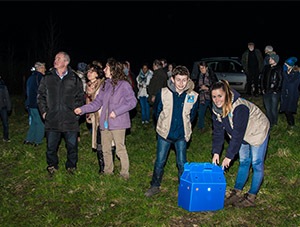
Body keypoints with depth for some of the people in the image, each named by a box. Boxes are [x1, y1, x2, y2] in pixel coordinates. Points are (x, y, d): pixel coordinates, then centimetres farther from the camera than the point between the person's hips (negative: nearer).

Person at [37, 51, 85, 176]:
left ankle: (71, 166, 27)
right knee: (51, 147, 10)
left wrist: (76, 111, 0)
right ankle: (52, 166, 30)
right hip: (52, 120, 1)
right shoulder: (47, 78, 4)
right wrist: (43, 111, 3)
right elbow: (41, 96, 11)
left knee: (72, 146, 8)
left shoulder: (75, 79, 1)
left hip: (70, 120, -1)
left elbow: (81, 97, 8)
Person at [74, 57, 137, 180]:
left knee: (120, 149, -2)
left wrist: (116, 111, -18)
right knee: (105, 149, 15)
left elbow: (132, 101, -13)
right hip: (105, 122, 7)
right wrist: (82, 109, 3)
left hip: (118, 123, -7)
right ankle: (108, 171, 30)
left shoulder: (124, 84, -8)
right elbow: (97, 102, 14)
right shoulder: (105, 85, 13)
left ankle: (125, 173, 12)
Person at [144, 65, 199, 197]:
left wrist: (184, 126, 11)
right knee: (160, 161, 8)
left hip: (182, 135, 0)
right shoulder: (163, 93, -13)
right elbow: (157, 111, 3)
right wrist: (163, 126, 10)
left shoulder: (193, 96, -10)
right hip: (165, 134, 0)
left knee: (182, 163, 8)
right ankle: (155, 186, 24)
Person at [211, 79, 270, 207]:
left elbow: (238, 134, -33)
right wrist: (216, 152, -13)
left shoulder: (240, 108, -37)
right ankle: (236, 193, 16)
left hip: (258, 132, -7)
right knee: (243, 162, 11)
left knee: (257, 163, -2)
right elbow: (218, 131, -7)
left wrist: (229, 156, -29)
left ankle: (251, 198, 6)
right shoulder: (216, 109, -13)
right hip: (243, 134, 7)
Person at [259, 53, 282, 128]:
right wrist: (262, 88, 6)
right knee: (267, 108, 12)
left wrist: (276, 90, -10)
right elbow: (261, 78, 12)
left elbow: (280, 81, -8)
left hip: (274, 92, -5)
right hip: (266, 92, 5)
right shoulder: (266, 67, 7)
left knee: (274, 109, 1)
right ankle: (269, 123, 25)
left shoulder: (279, 69, -7)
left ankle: (274, 123, 19)